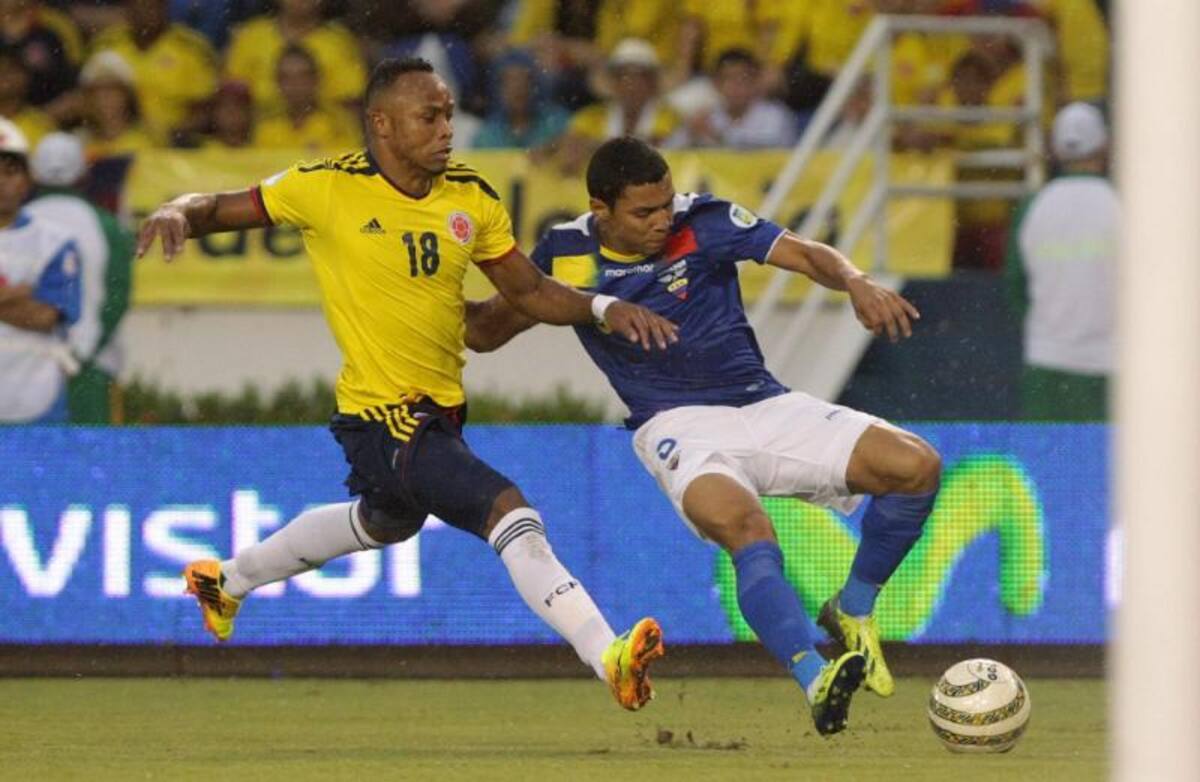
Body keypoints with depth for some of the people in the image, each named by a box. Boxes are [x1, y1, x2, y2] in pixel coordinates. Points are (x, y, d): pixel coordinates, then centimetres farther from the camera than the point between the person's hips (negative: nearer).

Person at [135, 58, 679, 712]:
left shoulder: (471, 198, 0)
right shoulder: (327, 189, -13)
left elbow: (529, 291, 7)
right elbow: (223, 209, -3)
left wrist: (603, 307, -10)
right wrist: (177, 213, -26)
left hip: (442, 409, 8)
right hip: (381, 417, -8)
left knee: (385, 523, 34)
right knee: (509, 511, -25)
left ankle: (226, 579, 56)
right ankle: (607, 658, -28)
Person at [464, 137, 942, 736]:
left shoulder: (703, 221, 1)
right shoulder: (566, 255, 2)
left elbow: (805, 255, -5)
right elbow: (486, 331, 14)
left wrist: (855, 282, -27)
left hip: (763, 404, 3)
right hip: (679, 425, -3)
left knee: (917, 466, -14)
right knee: (744, 527, -38)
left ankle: (852, 613, 9)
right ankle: (815, 682, -53)